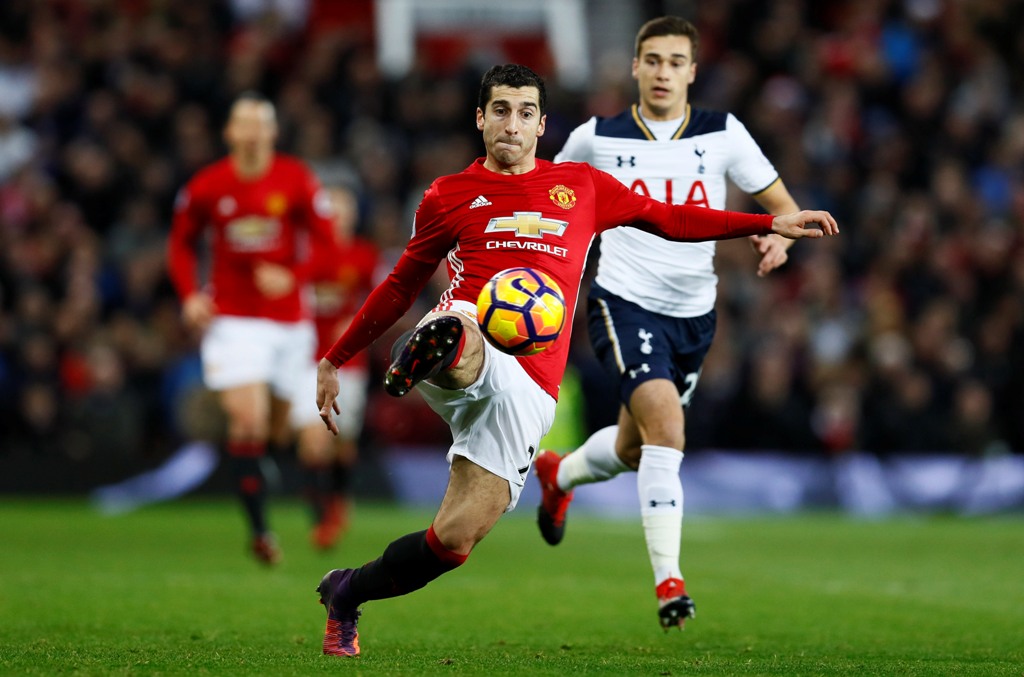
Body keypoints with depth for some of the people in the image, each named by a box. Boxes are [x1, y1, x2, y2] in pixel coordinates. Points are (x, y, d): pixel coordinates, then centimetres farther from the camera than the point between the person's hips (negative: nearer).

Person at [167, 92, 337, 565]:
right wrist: (190, 294, -5)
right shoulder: (206, 187, -3)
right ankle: (259, 530, -12)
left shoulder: (296, 181, -5)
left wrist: (292, 276, -18)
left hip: (288, 320, 2)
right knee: (247, 421, -16)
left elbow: (323, 240, 0)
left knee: (276, 424, 12)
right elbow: (182, 243, 10)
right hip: (231, 320, -2)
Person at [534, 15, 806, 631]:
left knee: (633, 449, 18)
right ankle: (669, 580, -24)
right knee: (665, 423, -26)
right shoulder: (597, 138, -2)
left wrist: (779, 238, -19)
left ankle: (559, 474, 53)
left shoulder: (724, 135, -1)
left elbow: (783, 205, 3)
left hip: (694, 314, 4)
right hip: (624, 303, -4)